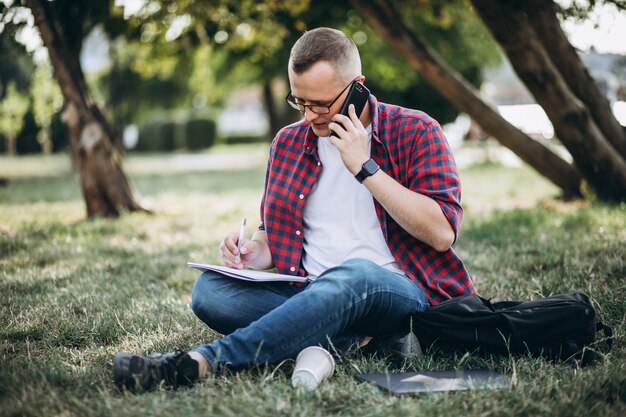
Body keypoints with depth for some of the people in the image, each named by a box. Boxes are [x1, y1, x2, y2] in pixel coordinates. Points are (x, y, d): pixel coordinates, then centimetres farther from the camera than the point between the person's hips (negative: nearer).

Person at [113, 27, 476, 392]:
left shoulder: (414, 132, -1)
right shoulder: (288, 143, 12)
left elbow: (442, 233, -12)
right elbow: (275, 238, 21)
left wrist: (365, 167, -15)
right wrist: (254, 253, -3)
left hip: (400, 290, -4)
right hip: (308, 292, 4)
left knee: (353, 274, -40)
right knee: (210, 289, -21)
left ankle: (202, 361, -39)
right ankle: (347, 338, -28)